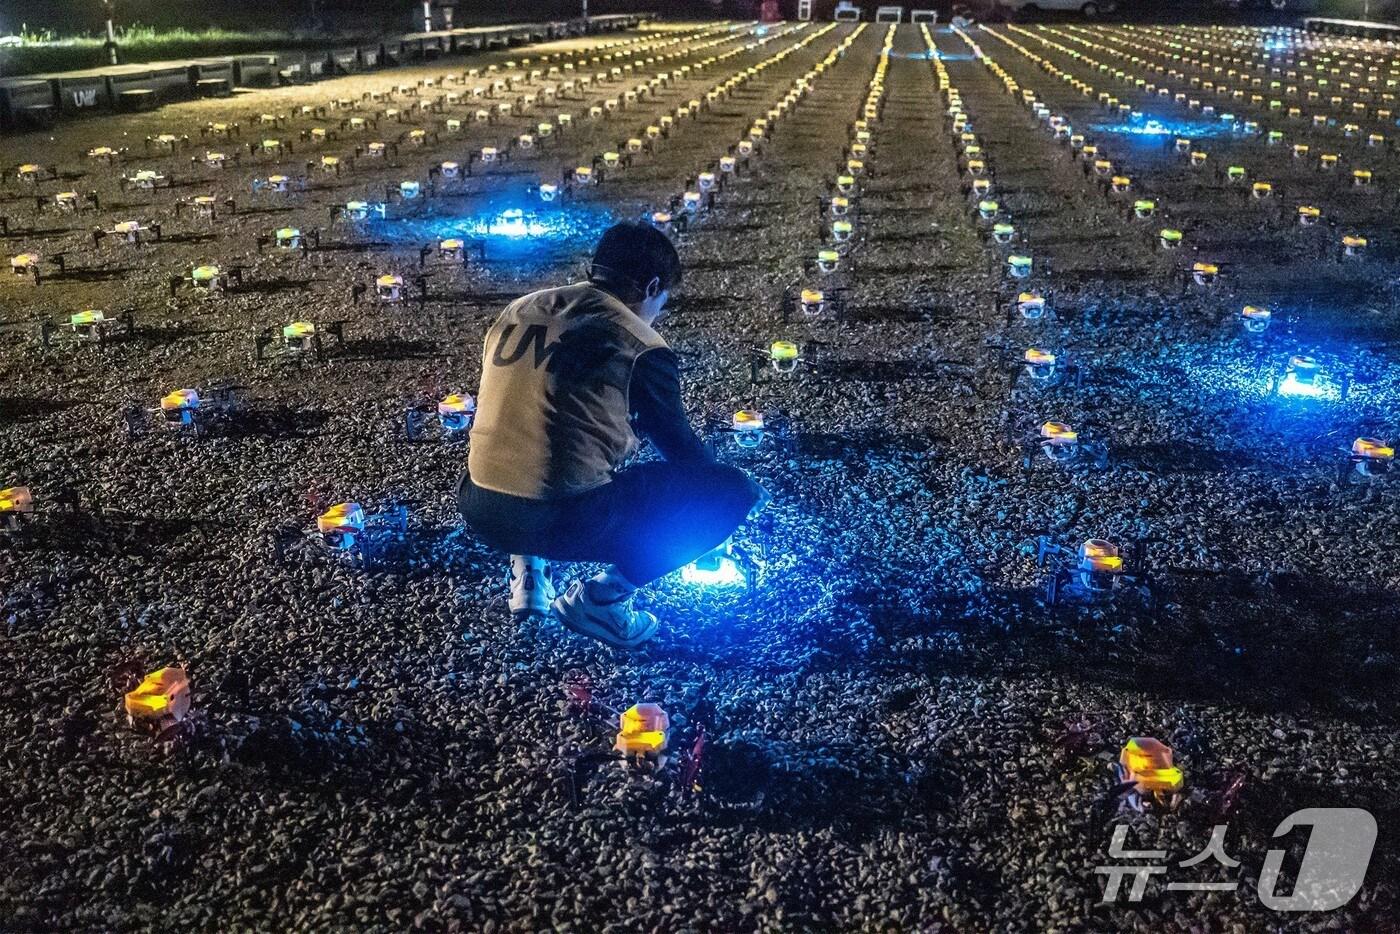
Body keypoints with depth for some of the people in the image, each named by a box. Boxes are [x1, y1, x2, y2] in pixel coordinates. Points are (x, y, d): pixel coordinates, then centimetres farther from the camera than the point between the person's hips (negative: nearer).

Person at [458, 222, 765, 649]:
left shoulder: (519, 309, 13)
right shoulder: (642, 347, -3)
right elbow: (678, 445, 10)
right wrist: (740, 489, 31)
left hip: (478, 510, 7)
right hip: (562, 522, -6)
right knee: (732, 489, 3)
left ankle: (527, 568, 19)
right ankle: (598, 597, 1)